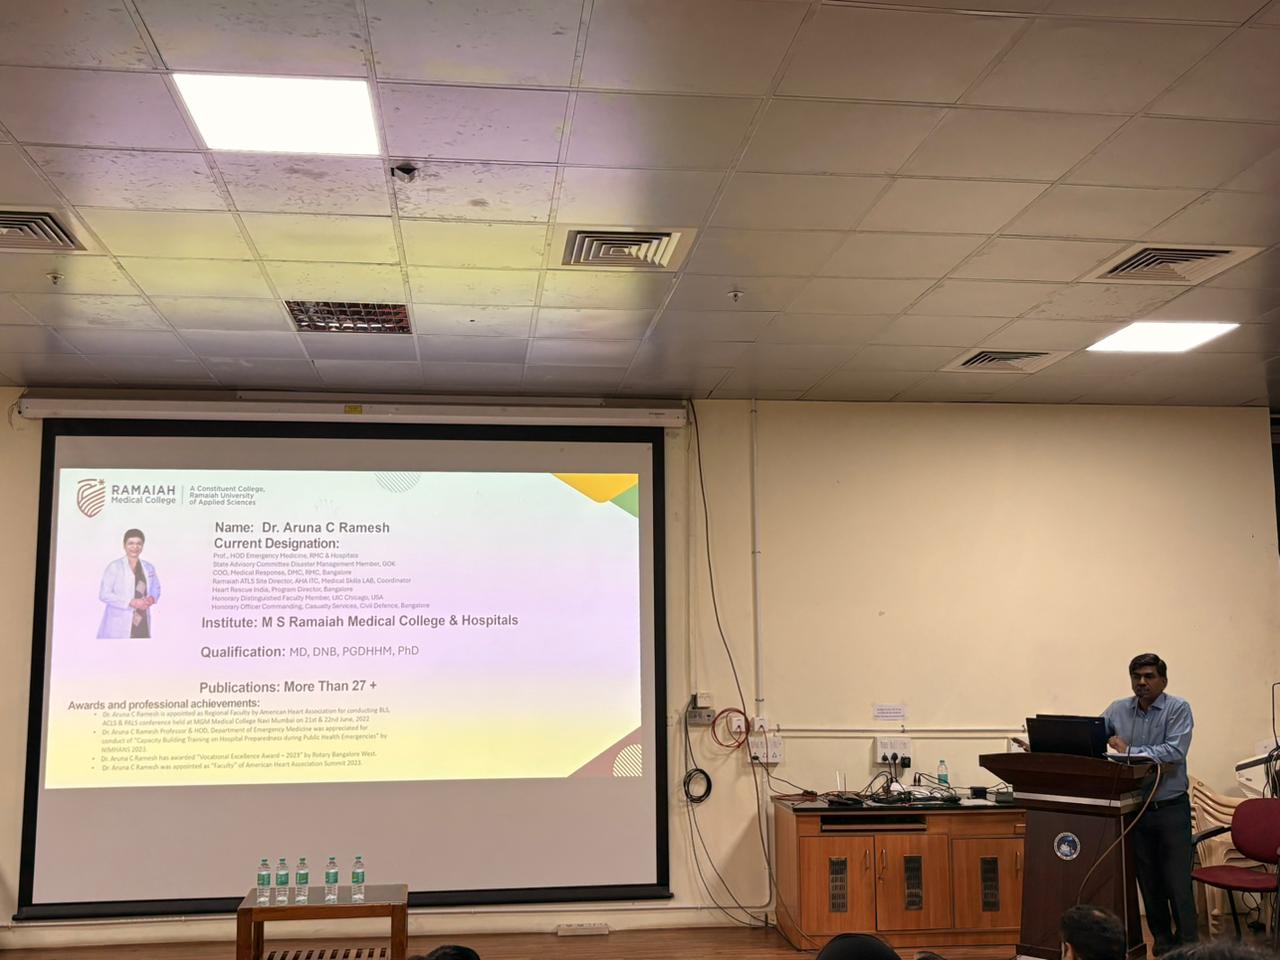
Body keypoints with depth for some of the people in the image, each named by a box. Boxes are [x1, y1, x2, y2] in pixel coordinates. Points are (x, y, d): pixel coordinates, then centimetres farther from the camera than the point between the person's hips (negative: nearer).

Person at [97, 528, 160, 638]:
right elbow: (104, 594, -8)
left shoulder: (149, 568, 12)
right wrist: (130, 602, -16)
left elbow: (156, 588, 22)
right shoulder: (114, 567, -3)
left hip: (142, 623, 5)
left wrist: (152, 598, -2)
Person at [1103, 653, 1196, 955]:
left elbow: (1176, 751, -20)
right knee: (1148, 882, 11)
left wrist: (1129, 751, -20)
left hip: (1171, 808, -3)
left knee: (1177, 882, -3)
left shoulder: (1178, 709, -7)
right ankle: (1162, 942, 24)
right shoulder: (1117, 710, 5)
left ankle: (1187, 946, 8)